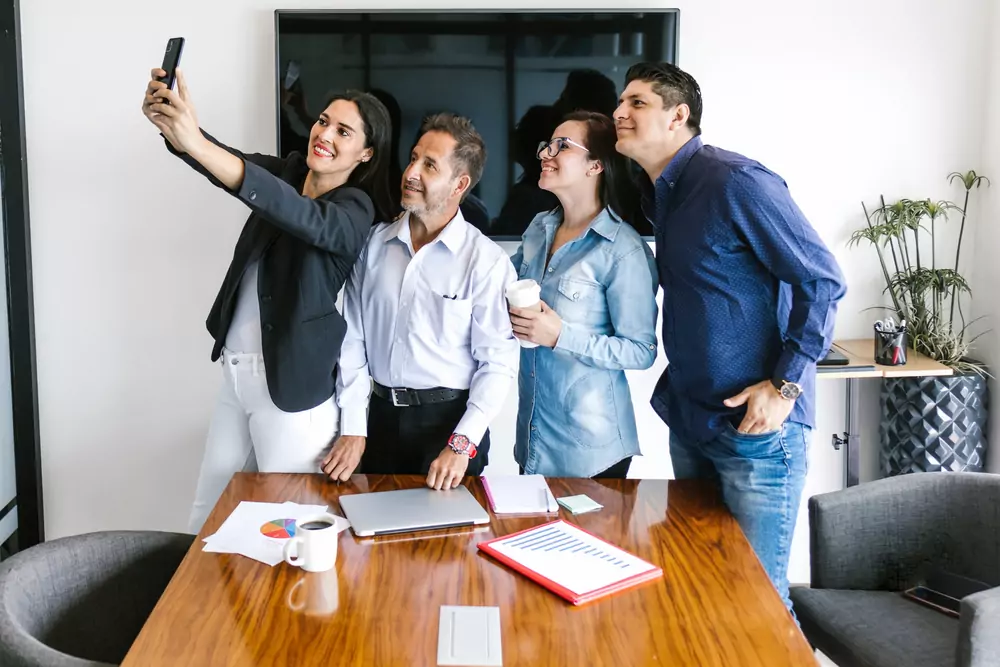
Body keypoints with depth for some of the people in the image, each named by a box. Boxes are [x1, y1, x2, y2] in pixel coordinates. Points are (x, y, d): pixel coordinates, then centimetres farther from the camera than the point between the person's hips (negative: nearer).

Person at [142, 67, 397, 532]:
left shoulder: (355, 211, -15)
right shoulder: (289, 171, 5)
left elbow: (301, 217, -35)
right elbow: (227, 160, -10)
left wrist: (195, 144, -45)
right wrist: (166, 120, -33)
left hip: (292, 386, -7)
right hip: (235, 371, 7)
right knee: (208, 514, 18)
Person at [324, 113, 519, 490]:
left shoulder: (487, 261, -10)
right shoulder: (374, 244, 1)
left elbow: (497, 361, -11)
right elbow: (354, 338, 1)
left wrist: (462, 444, -17)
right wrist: (353, 429, -3)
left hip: (449, 420, -3)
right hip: (382, 416, 4)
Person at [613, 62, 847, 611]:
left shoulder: (734, 181, -16)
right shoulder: (659, 194, 11)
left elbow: (822, 281, -17)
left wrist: (785, 385, -21)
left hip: (756, 426, -9)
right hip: (690, 421, 9)